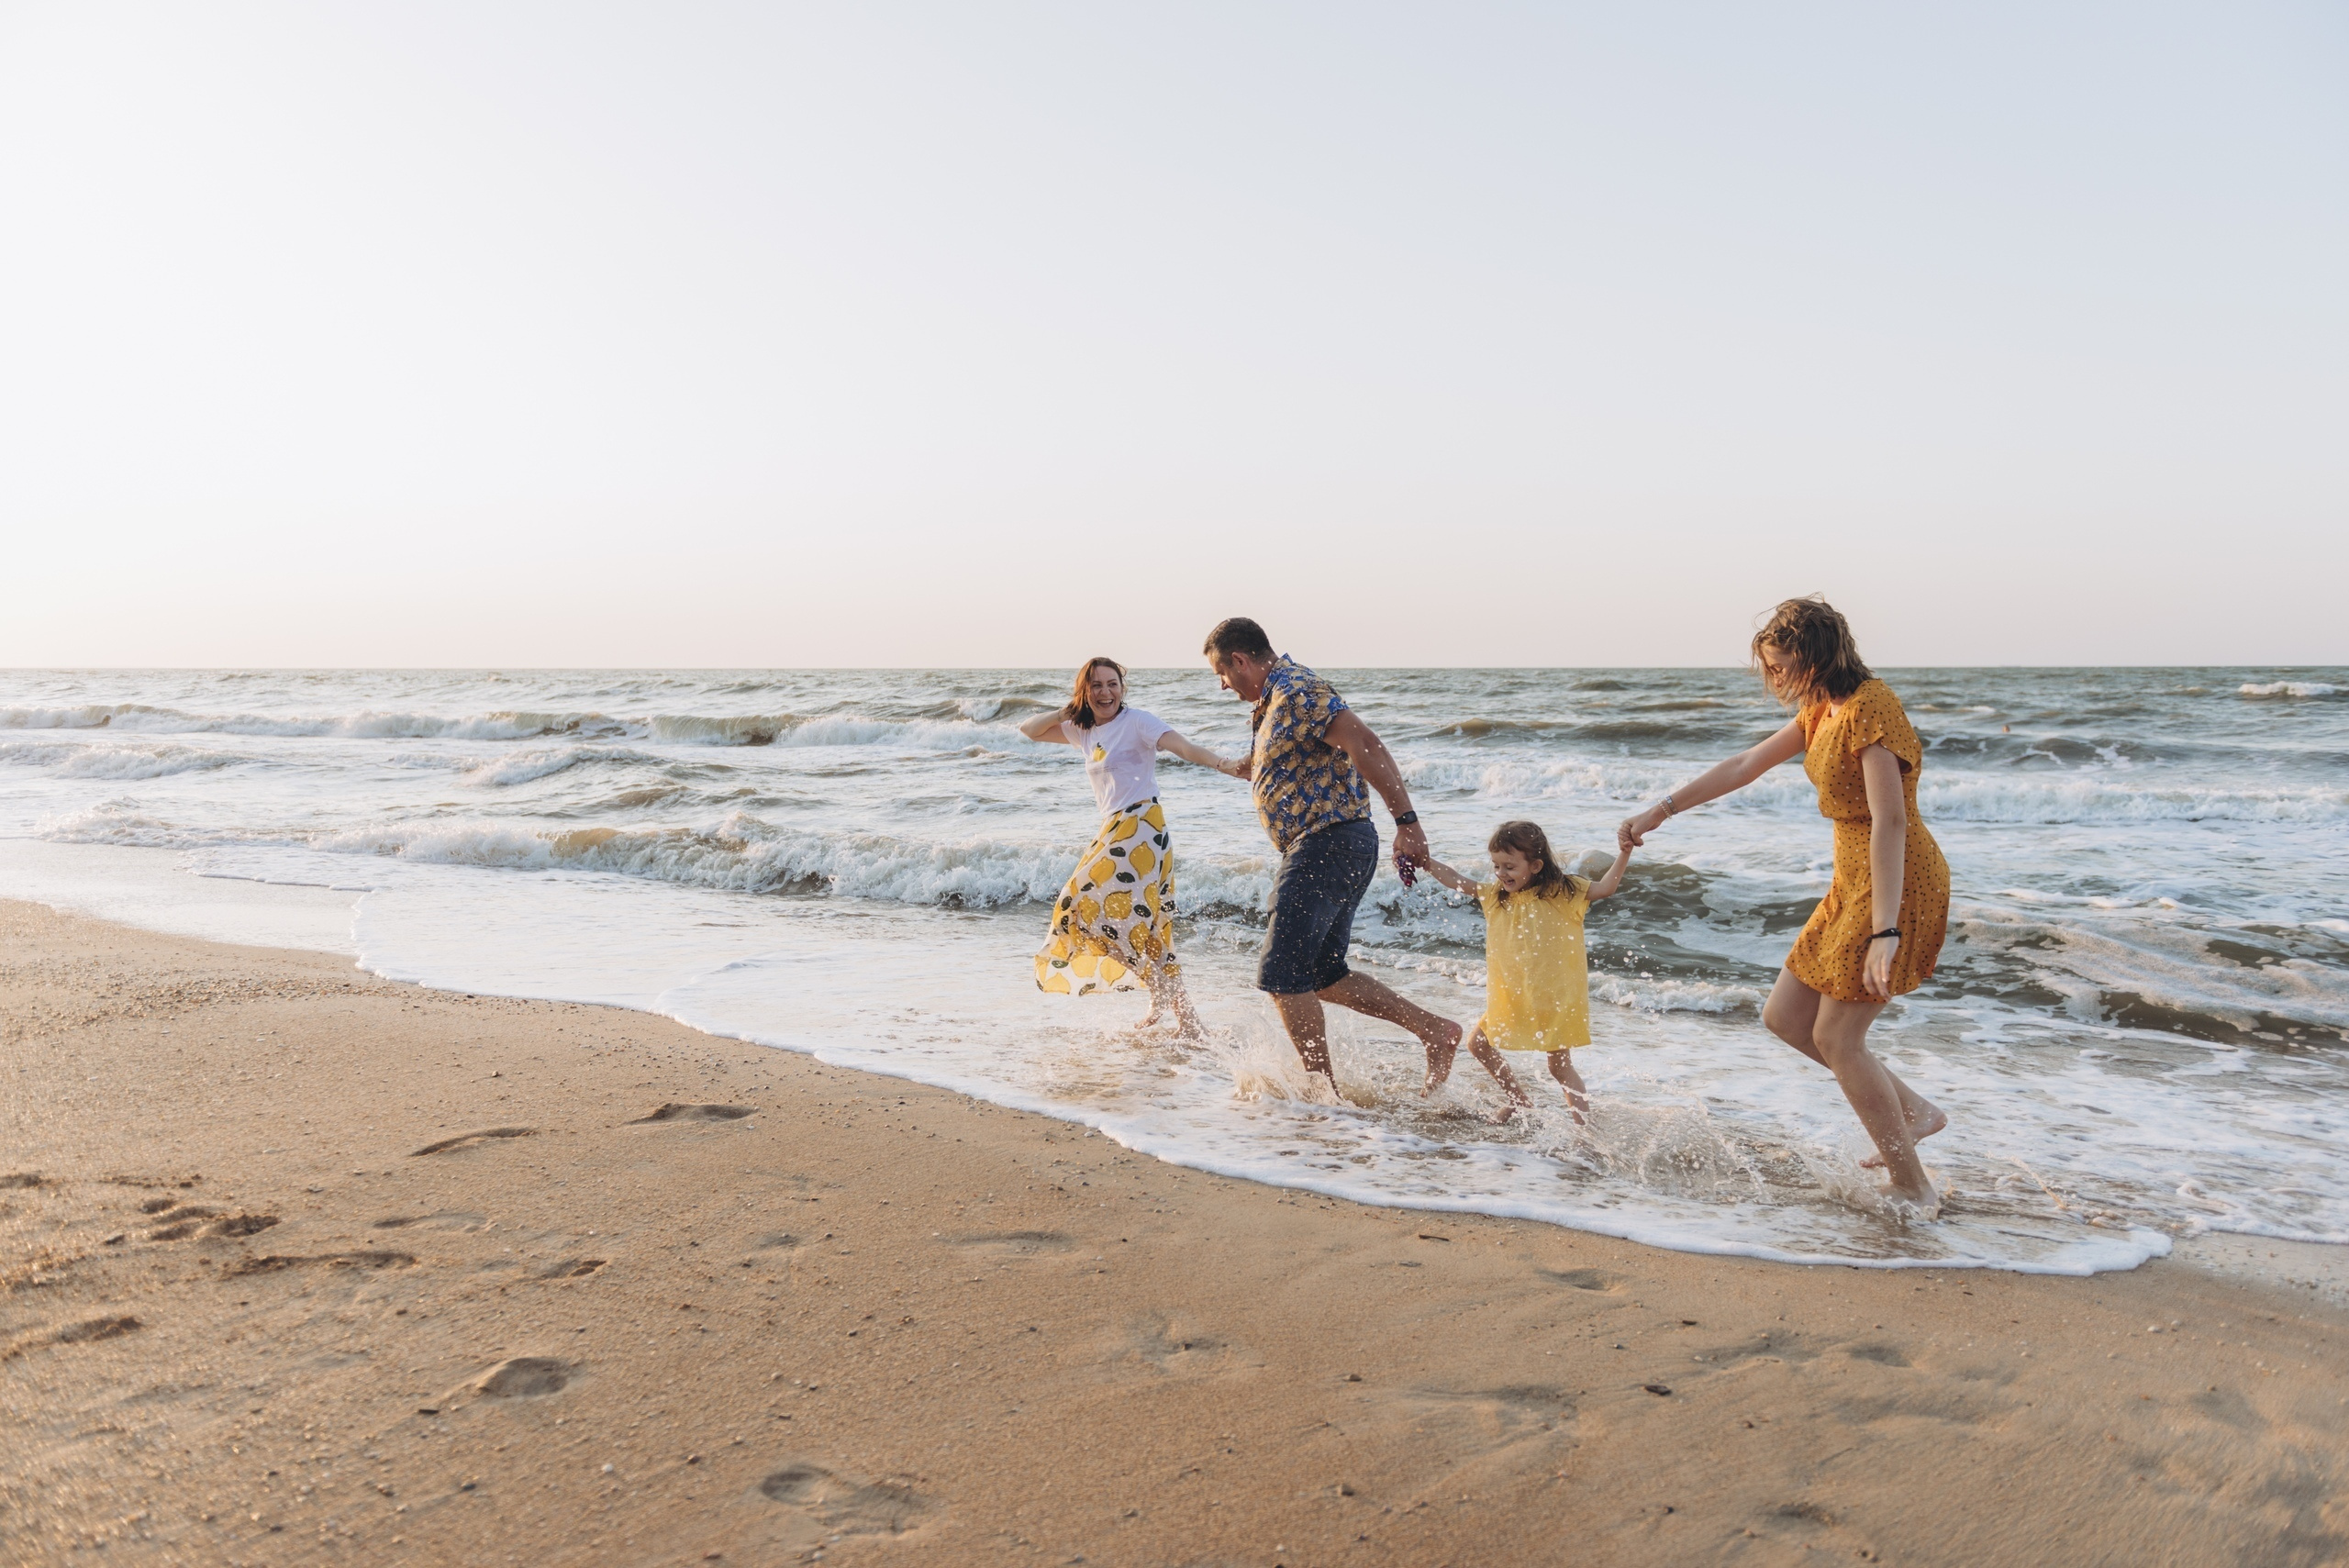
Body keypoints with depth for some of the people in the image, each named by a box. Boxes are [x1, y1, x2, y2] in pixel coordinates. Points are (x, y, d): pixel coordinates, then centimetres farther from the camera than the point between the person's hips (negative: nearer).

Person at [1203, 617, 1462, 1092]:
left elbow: (1364, 745, -26)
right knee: (1321, 976, 14)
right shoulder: (1275, 698, 19)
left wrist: (1407, 820, -30)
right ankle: (1434, 1030, 12)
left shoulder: (1296, 690, -14)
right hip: (1332, 849, 11)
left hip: (1326, 845, -11)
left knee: (1281, 976, -6)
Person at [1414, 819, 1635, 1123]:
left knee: (1560, 1064, -4)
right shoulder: (1496, 895, 3)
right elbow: (1460, 883, 9)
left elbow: (1604, 889, -18)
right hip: (1511, 998, 7)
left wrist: (1623, 855, -31)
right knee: (1478, 1043, 15)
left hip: (1555, 997, -7)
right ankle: (1519, 1099, 32)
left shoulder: (1560, 892, -11)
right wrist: (1428, 863, 1)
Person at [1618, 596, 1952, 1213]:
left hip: (1898, 886, -10)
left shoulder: (1869, 707, -19)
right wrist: (1663, 809, 22)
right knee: (1784, 1016, 11)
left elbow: (1889, 821, -27)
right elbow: (1746, 765, 21)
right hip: (1854, 884, 10)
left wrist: (1884, 931, -32)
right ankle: (1913, 1110, 21)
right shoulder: (1822, 711, 11)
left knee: (1835, 1037, -4)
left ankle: (1915, 1191, 7)